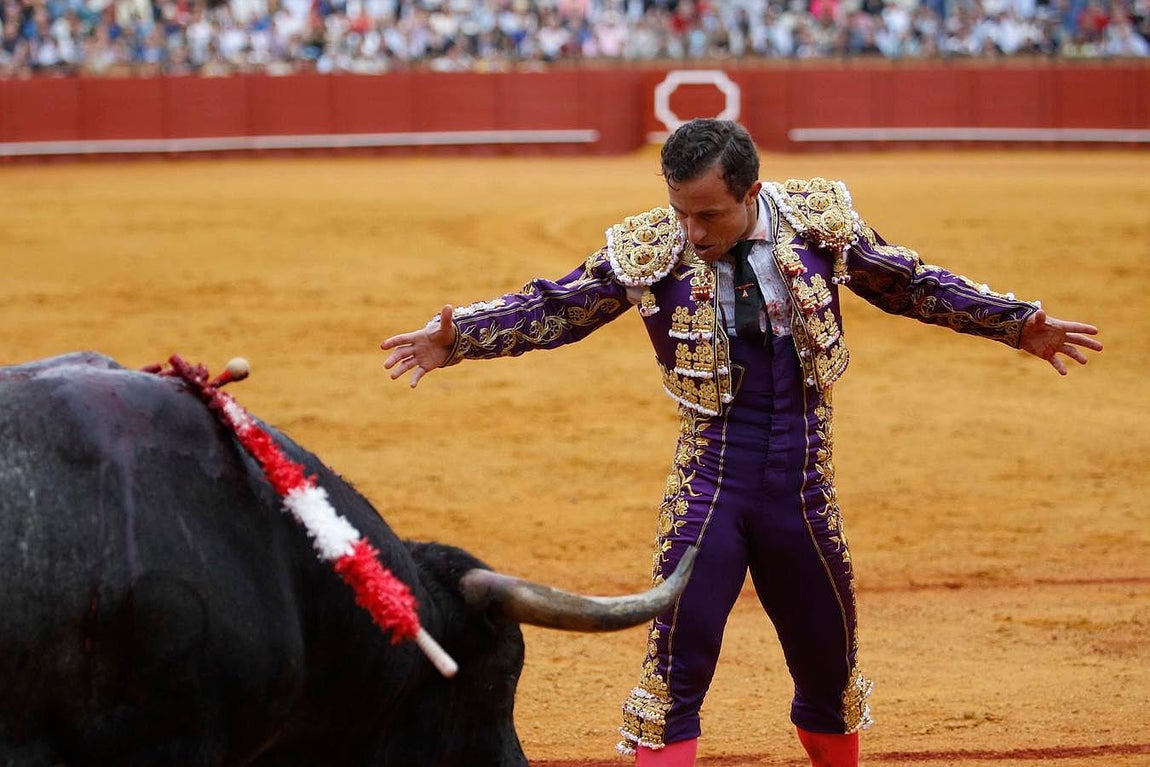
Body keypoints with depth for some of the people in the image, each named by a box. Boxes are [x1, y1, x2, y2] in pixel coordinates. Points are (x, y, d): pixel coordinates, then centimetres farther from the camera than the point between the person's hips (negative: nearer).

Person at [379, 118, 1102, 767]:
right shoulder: (648, 249, -8)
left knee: (827, 655, 13)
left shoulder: (820, 219, -4)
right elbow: (552, 308, -3)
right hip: (710, 475, -1)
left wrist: (1018, 323, 7)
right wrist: (456, 338, -16)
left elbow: (913, 283, 9)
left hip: (804, 480, 2)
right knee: (679, 649, -10)